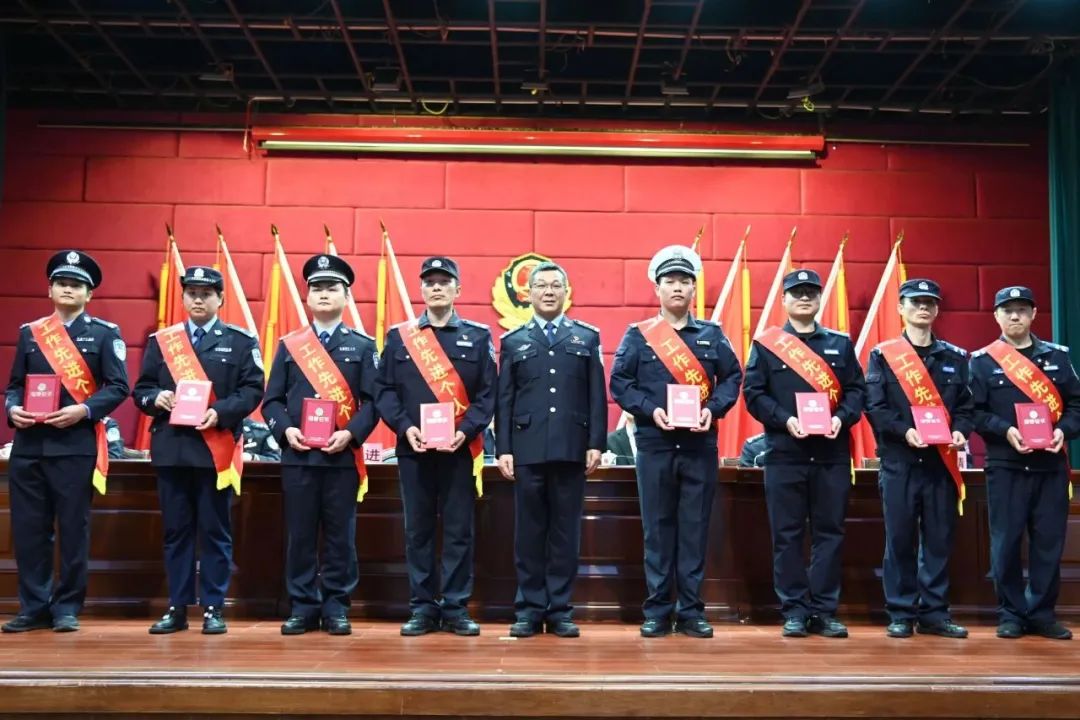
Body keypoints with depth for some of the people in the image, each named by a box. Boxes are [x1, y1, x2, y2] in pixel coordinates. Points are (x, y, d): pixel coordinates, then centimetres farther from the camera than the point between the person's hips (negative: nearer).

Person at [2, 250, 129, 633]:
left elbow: (118, 386, -3)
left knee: (73, 530, 1)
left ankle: (67, 608, 11)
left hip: (76, 446, -3)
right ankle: (34, 607, 16)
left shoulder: (105, 333, 4)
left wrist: (83, 410, -17)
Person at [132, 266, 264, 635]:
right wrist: (156, 397, -10)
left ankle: (213, 608, 10)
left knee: (215, 531, 2)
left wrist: (221, 412, -17)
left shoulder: (240, 341, 5)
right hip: (170, 448, 3)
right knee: (175, 531, 8)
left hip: (216, 447, -3)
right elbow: (141, 389, 12)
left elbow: (252, 390, -2)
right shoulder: (161, 340, 13)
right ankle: (177, 608, 17)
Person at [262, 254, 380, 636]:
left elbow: (373, 400, -1)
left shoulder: (363, 346, 7)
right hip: (297, 455, 1)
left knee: (340, 534, 3)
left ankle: (336, 607, 13)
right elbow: (272, 400, 8)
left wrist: (351, 433, -15)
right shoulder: (289, 345, 11)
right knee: (299, 534, 4)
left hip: (343, 455, -1)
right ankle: (303, 606, 14)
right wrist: (285, 430, -10)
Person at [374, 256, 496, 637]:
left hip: (460, 448, -1)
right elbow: (384, 390, 5)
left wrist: (465, 430, -13)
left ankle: (456, 608, 12)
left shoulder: (478, 336, 6)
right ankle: (423, 607, 15)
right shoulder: (399, 336, 9)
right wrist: (405, 427, -11)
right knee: (418, 530, 6)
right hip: (413, 448, 1)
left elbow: (488, 393, 1)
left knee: (459, 531, 3)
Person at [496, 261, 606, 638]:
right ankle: (530, 609, 12)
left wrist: (596, 444, -2)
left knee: (566, 530, 4)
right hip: (527, 449, 0)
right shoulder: (513, 341, 12)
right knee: (529, 531, 4)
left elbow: (597, 396, 6)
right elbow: (504, 400, 7)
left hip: (572, 449, 0)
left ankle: (560, 610, 12)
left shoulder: (588, 337, 11)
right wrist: (503, 448, -1)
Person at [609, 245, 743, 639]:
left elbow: (732, 377, 7)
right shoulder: (638, 335, 4)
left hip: (700, 445, 1)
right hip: (655, 444, -1)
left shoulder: (712, 334, 9)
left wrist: (713, 408, -10)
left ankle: (691, 611, 13)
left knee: (695, 528, 4)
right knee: (657, 528, 3)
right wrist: (650, 410, -14)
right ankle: (657, 611, 11)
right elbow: (620, 383, 0)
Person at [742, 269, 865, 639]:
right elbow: (754, 393, -2)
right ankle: (794, 610, 10)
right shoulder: (766, 343, 5)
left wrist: (842, 418, -10)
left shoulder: (841, 343, 13)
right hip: (785, 452, -2)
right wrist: (785, 420, -15)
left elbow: (857, 390, 8)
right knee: (787, 534, 1)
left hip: (832, 453, 2)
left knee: (829, 532, 5)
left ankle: (824, 611, 13)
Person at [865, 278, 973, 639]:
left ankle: (934, 613, 15)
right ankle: (901, 613, 10)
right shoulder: (882, 355, 4)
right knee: (900, 539, 1)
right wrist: (904, 431, -19)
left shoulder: (956, 357, 13)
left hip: (942, 461, 3)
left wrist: (960, 431, -11)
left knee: (940, 538, 5)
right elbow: (874, 407, -4)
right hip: (899, 461, -3)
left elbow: (966, 406, 10)